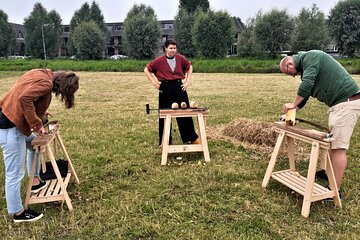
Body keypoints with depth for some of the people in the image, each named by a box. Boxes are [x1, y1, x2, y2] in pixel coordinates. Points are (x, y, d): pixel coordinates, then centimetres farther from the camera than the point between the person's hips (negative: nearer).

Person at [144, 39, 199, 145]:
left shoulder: (180, 58, 2)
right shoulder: (159, 60, -3)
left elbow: (189, 67, 19)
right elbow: (147, 70, 7)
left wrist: (187, 80, 9)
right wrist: (154, 82, -1)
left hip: (179, 88, 1)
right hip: (165, 89, -1)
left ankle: (192, 138, 18)